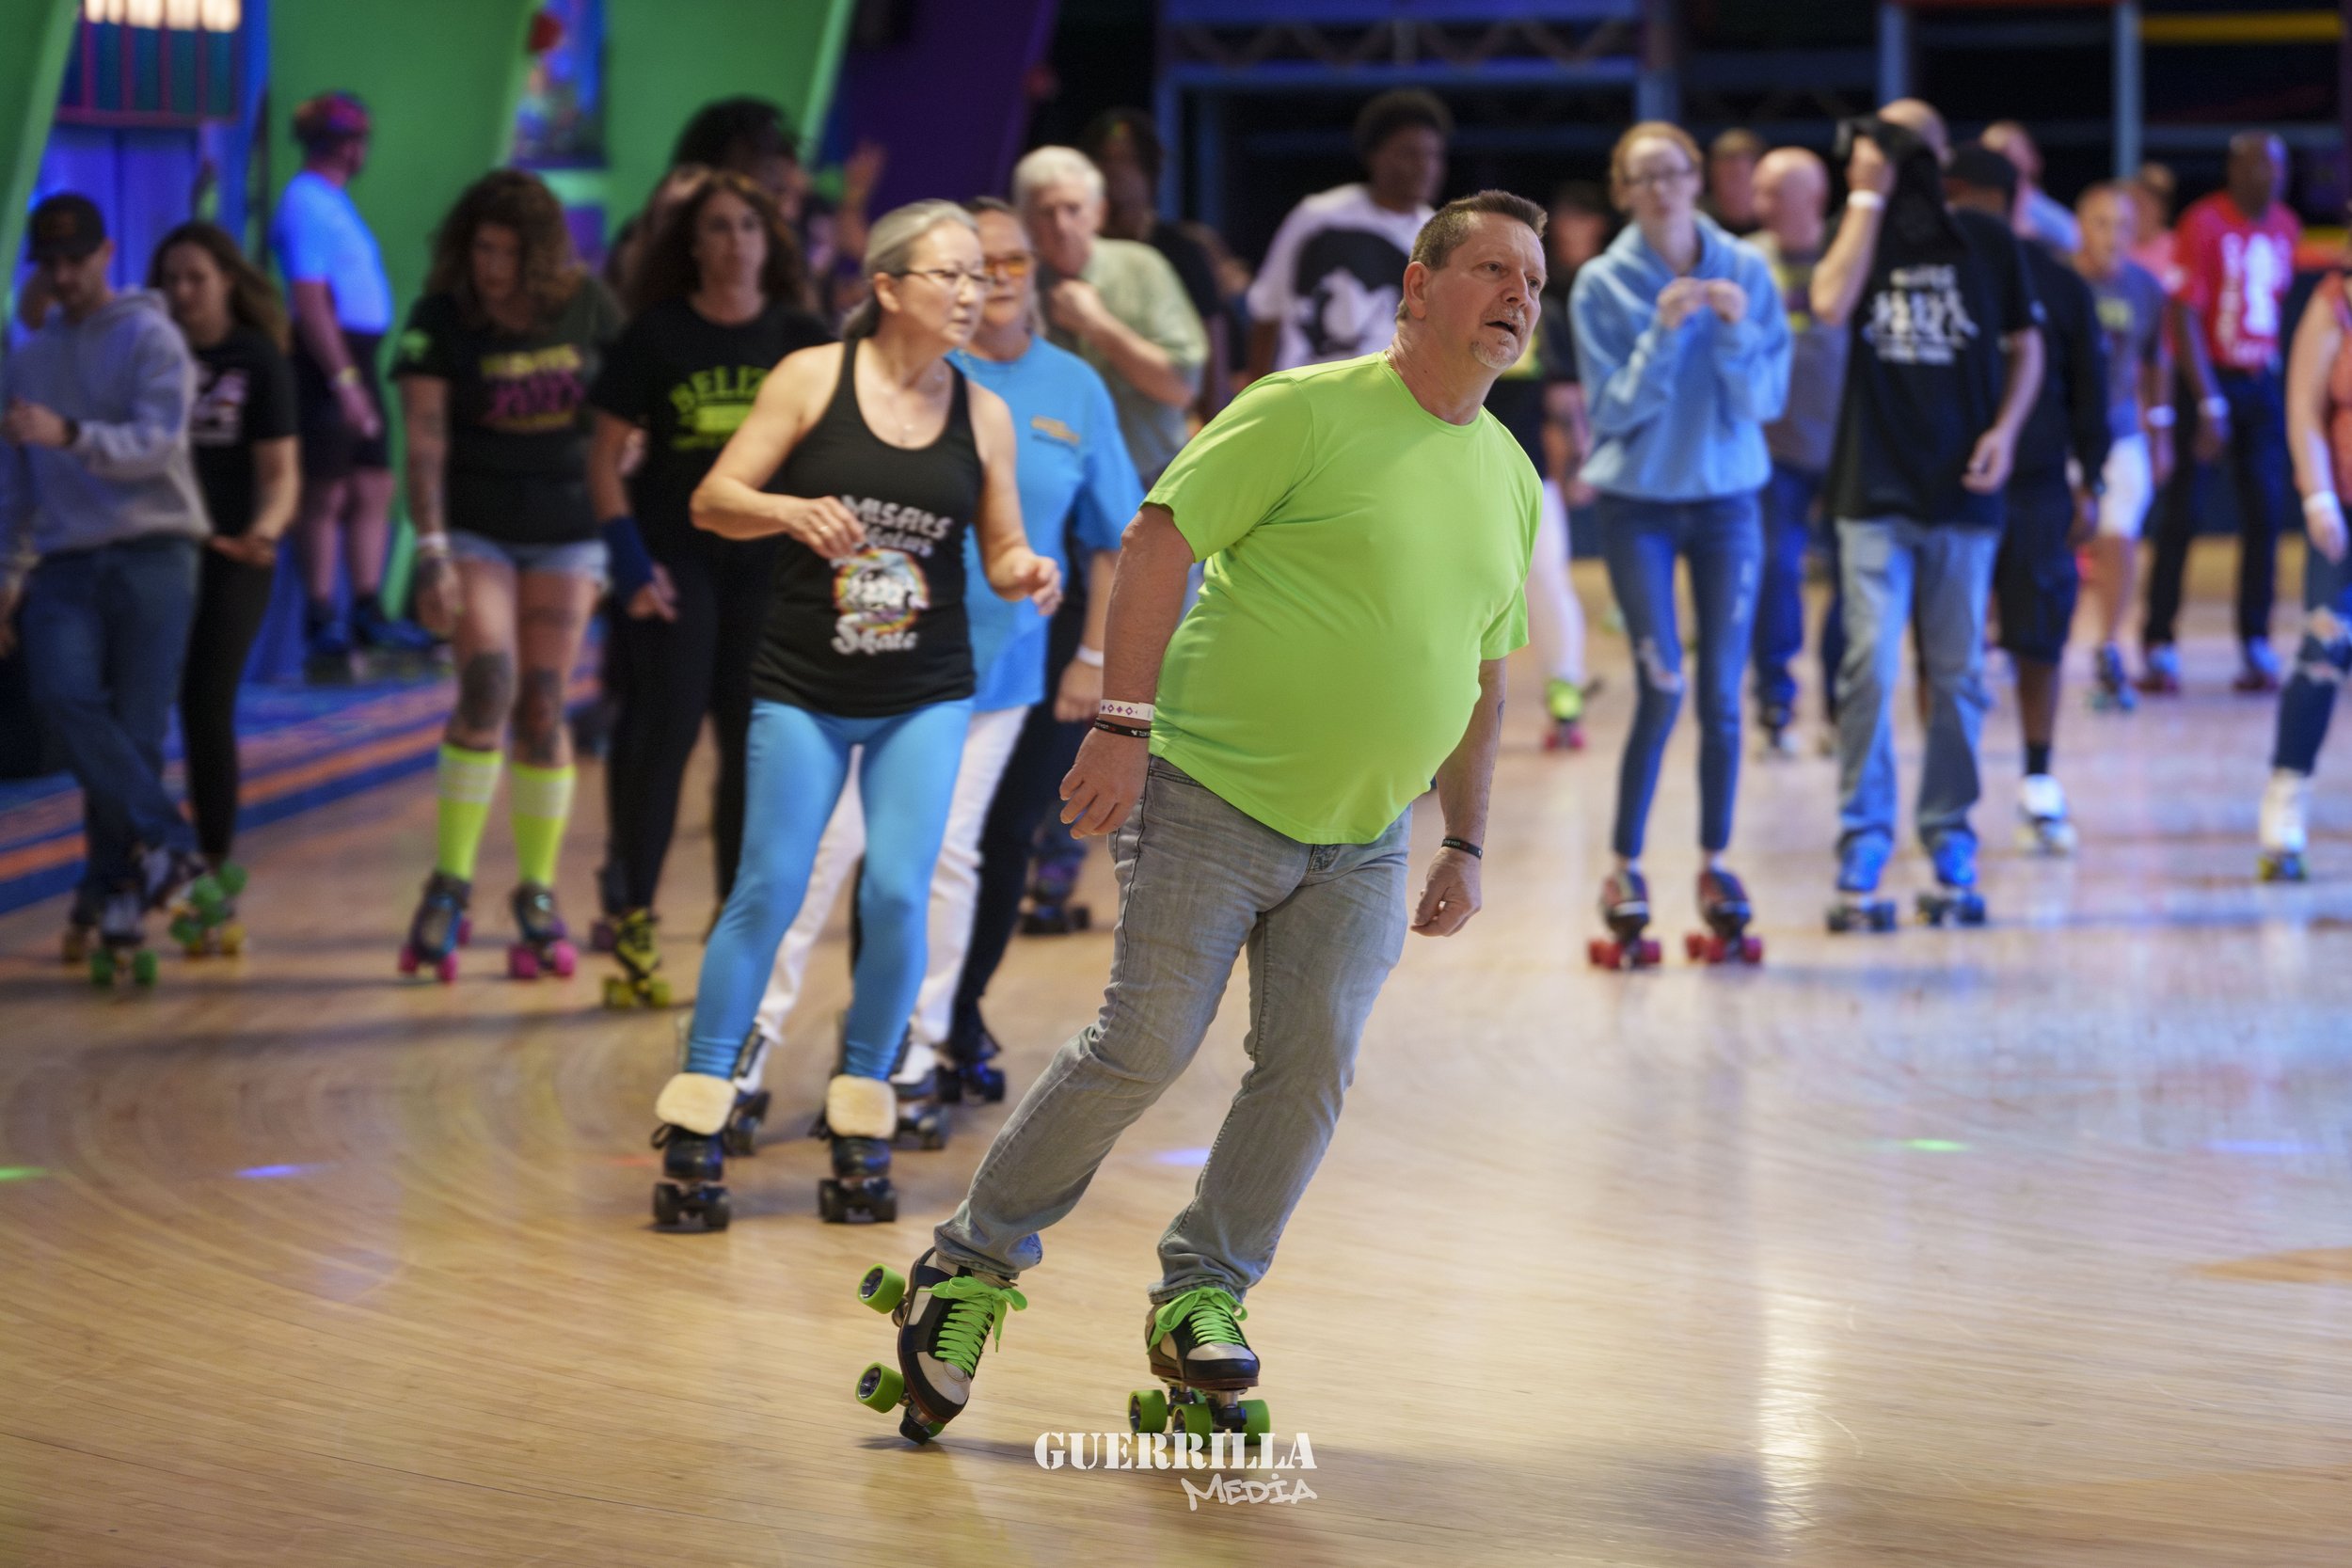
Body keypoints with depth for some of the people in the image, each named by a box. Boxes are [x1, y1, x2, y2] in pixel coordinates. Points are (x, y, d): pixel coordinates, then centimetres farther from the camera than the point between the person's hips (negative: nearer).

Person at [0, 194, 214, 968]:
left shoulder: (150, 339, 1)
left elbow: (156, 444, -12)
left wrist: (69, 435, -26)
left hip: (151, 557, -3)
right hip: (64, 563, 3)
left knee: (136, 728, -6)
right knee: (64, 693, -23)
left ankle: (111, 890, 5)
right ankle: (167, 844, -20)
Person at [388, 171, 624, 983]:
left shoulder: (586, 304, -4)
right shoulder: (440, 319, -10)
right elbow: (424, 438, -16)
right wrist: (431, 551, -26)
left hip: (567, 529, 2)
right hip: (474, 527, -2)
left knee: (542, 709, 2)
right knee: (488, 683, -19)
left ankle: (538, 894, 14)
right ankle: (450, 885, -12)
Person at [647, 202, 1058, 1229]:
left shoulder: (982, 412, 3)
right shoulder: (812, 378, -4)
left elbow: (1001, 550, 10)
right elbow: (712, 500, -4)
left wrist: (1027, 571, -13)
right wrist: (793, 510, -23)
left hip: (926, 697, 2)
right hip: (802, 689, -2)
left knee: (897, 895, -7)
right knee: (768, 893, -4)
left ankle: (862, 1127, 7)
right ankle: (694, 1128, 5)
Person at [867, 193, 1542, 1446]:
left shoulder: (1511, 480, 11)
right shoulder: (1307, 410, -8)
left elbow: (1480, 674, 20)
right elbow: (1160, 540, -11)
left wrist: (1464, 844, 17)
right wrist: (1122, 724, -18)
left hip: (1362, 843, 6)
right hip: (1210, 794, -6)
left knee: (1310, 1067, -3)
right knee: (1146, 1044, -8)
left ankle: (1201, 1298, 11)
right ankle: (973, 1264, 7)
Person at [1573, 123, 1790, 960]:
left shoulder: (1745, 272, -1)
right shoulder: (1603, 285, -5)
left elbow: (1767, 398, -3)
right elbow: (1614, 408, -8)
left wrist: (1736, 328, -19)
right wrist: (1663, 334, -20)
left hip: (1726, 500, 2)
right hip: (1637, 503, -2)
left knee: (1722, 694, 3)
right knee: (1662, 686, -11)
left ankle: (1715, 861, 18)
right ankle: (1625, 866, 2)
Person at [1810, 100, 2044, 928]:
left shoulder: (1987, 243, 6)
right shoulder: (1859, 235, 5)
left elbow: (2026, 345, 12)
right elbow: (1832, 305, -16)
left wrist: (2004, 430, -5)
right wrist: (1867, 196, -10)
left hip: (1962, 492, 1)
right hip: (1874, 490, -1)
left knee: (1957, 676, 5)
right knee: (1869, 669, -10)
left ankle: (1951, 851, 14)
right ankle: (1860, 862, -7)